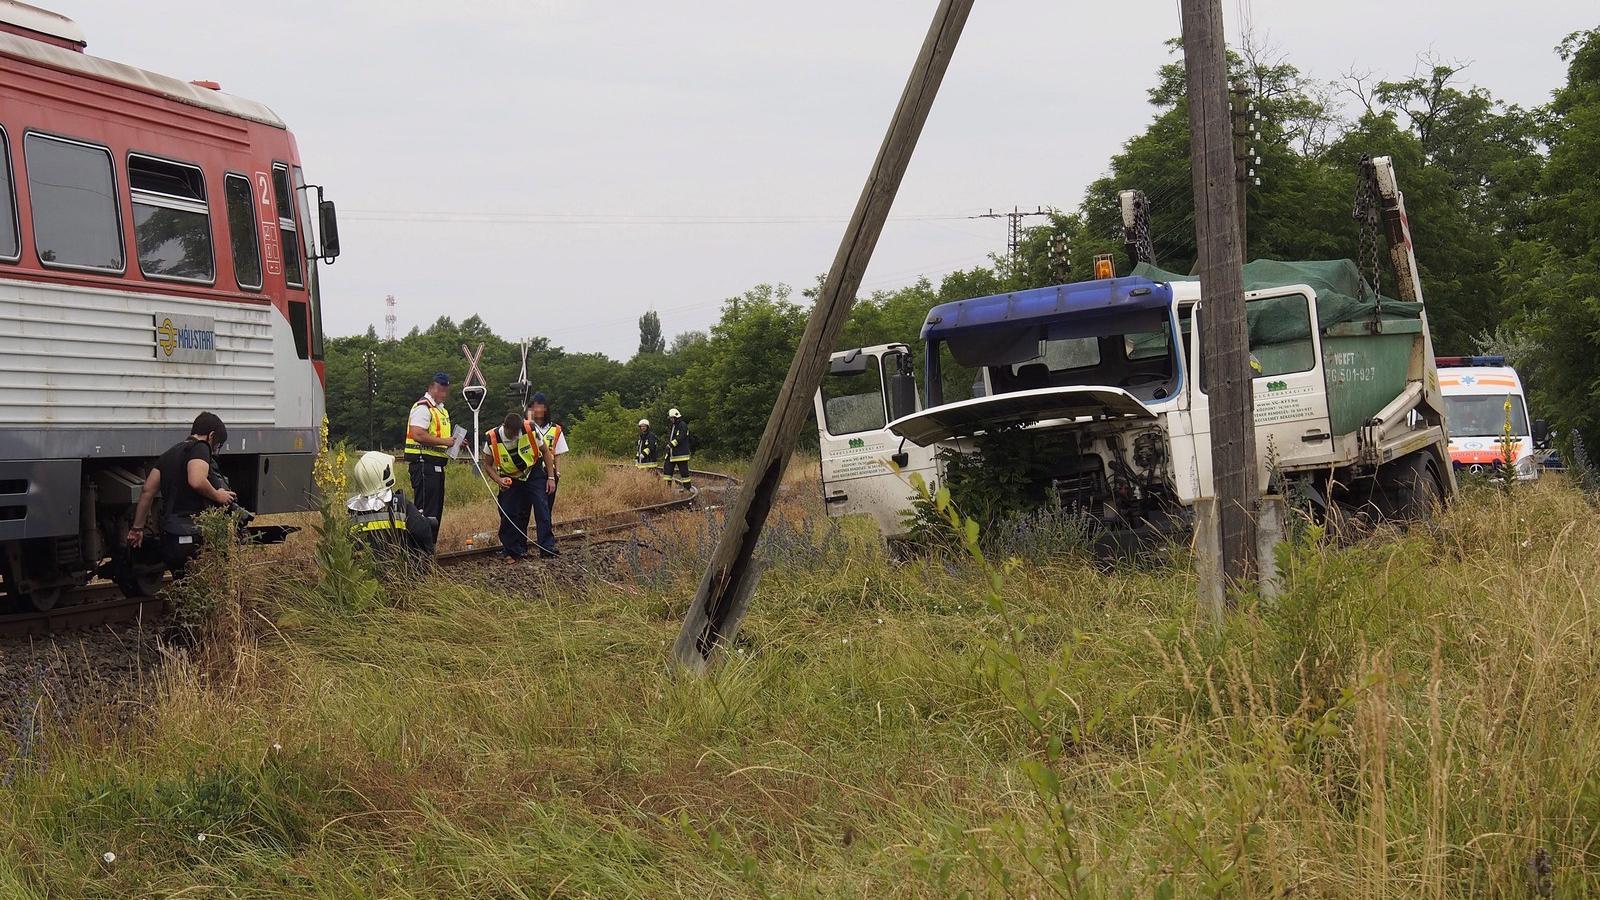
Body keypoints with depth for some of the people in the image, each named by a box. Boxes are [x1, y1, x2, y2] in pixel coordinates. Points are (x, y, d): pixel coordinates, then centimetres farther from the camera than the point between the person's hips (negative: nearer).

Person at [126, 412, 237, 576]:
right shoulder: (200, 448, -3)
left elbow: (147, 491, 21)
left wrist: (137, 528, 25)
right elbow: (196, 481, -23)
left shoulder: (170, 452, 23)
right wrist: (217, 495, -5)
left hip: (168, 536, 8)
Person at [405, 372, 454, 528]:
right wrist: (444, 441, -21)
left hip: (436, 465, 10)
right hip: (424, 464, -10)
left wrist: (454, 442, 14)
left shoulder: (441, 409, 22)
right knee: (426, 510, -13)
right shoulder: (423, 407, -11)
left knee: (436, 510, 13)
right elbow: (418, 434, -23)